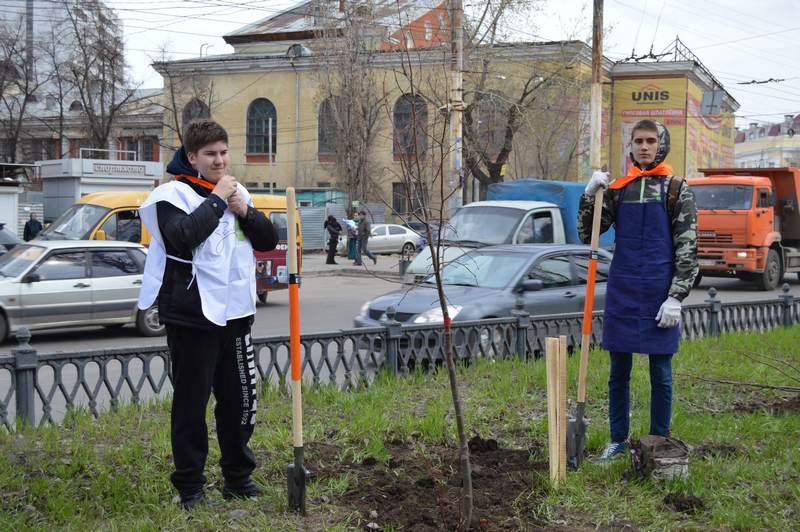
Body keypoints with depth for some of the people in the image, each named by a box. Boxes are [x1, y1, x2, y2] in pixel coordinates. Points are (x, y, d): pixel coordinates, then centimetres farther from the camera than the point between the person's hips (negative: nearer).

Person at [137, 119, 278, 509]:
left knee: (240, 399, 13)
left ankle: (238, 477, 28)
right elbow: (182, 236, -25)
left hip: (234, 314, 6)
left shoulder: (235, 191, 13)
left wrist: (245, 211, -4)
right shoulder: (174, 194, -6)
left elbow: (268, 241, 12)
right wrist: (216, 201, -17)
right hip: (192, 316, -6)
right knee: (192, 403, 1)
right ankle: (190, 487, 12)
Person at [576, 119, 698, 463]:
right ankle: (618, 440, 23)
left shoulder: (677, 189, -1)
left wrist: (676, 297, -12)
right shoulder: (617, 189, 9)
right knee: (619, 371, 10)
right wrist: (589, 195, -7)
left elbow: (688, 249, -5)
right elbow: (586, 235, 7)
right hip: (622, 292, 3)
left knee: (660, 373, 5)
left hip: (660, 293, -3)